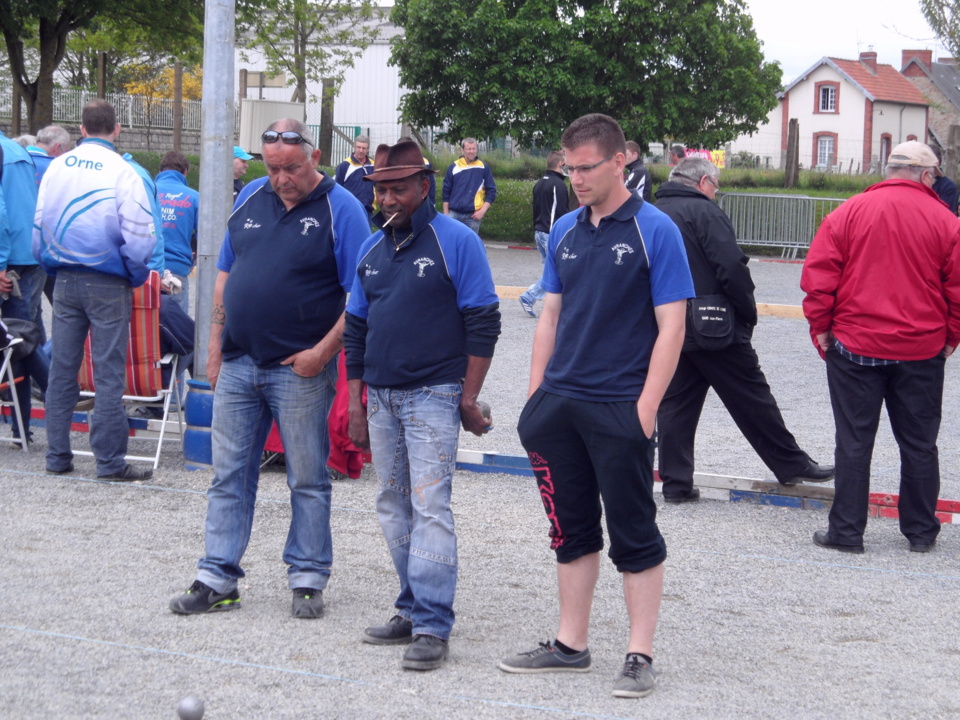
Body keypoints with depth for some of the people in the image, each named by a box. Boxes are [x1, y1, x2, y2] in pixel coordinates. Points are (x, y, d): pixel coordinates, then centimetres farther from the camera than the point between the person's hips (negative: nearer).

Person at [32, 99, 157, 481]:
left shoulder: (57, 167, 4)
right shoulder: (123, 172, -11)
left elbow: (39, 224, 11)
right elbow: (140, 235, -11)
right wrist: (136, 276, 4)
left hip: (65, 281, 5)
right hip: (108, 284, -4)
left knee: (62, 369, 10)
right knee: (109, 374, -1)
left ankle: (57, 456, 14)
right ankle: (109, 460, 0)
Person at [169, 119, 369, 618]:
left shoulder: (341, 210, -7)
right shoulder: (250, 199, 9)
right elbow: (225, 276, 15)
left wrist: (324, 350, -17)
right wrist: (215, 347, 10)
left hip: (301, 370, -5)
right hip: (238, 365, 5)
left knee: (307, 479, 4)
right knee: (229, 474, 7)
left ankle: (308, 578, 14)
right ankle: (217, 578, 13)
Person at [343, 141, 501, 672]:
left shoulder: (456, 241, -7)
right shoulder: (372, 249, 12)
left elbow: (483, 324, -7)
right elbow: (356, 327, 18)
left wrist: (468, 399, -11)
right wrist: (355, 403, 14)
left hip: (433, 394, -7)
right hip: (381, 397, 7)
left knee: (429, 506, -11)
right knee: (394, 507, 10)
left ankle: (433, 627, -10)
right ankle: (412, 609, 20)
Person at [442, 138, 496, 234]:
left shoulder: (483, 167, 2)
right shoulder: (454, 167, 4)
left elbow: (491, 191, 5)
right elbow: (446, 192, 9)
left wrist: (482, 211, -5)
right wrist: (446, 214, 6)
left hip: (473, 215, 0)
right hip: (454, 214, 0)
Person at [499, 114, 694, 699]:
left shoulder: (654, 231, -8)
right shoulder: (565, 231, 10)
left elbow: (671, 326, -10)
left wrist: (646, 408, -16)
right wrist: (535, 397, 9)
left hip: (620, 409, -6)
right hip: (561, 404, 6)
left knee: (634, 534, 1)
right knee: (571, 529, 13)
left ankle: (641, 656, 7)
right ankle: (571, 646, 23)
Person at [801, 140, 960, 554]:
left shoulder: (848, 213, -2)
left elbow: (818, 276, -4)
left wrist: (820, 327, 4)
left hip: (855, 348, 0)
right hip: (922, 350, 1)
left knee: (854, 440, 5)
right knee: (919, 443, 11)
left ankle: (847, 531, 6)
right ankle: (921, 533, 17)